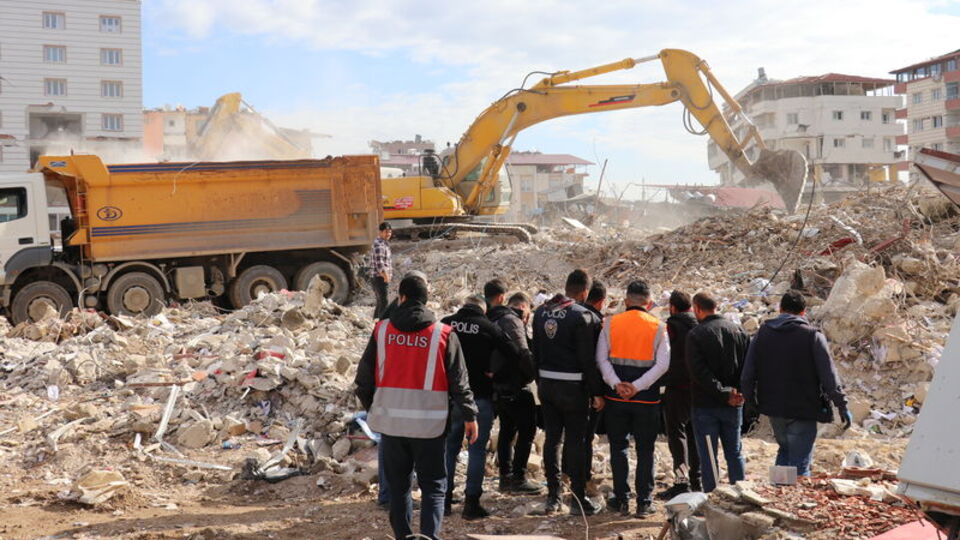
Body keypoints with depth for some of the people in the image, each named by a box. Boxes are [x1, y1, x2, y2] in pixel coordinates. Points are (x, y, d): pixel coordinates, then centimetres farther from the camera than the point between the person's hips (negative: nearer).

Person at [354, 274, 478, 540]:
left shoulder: (382, 330, 1)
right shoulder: (443, 334, -4)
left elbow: (364, 375, 5)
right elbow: (458, 380, -3)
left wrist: (370, 406, 20)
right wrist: (469, 415, 5)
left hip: (390, 420, 2)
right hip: (429, 423, -2)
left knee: (398, 484, 15)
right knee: (433, 486, 6)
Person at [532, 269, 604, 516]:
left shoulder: (541, 312, 7)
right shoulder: (582, 315, -15)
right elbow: (588, 358, -14)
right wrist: (596, 392, -8)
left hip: (546, 383, 6)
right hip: (572, 387, -6)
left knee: (551, 439, 11)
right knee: (575, 441, 1)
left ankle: (553, 496, 16)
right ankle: (578, 498, 6)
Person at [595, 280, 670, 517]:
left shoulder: (611, 323, 2)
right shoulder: (658, 327, 0)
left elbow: (602, 358, -5)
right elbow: (662, 364, -9)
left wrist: (616, 384, -12)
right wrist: (637, 386, -13)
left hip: (616, 398, 1)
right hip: (647, 399, -1)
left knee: (618, 448, 12)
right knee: (645, 451, 9)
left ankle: (621, 500, 14)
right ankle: (644, 503, 11)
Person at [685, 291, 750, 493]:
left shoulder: (695, 335, -11)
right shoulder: (738, 330, 5)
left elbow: (699, 371, -18)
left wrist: (724, 394, -15)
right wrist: (739, 392, -1)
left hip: (705, 405, -5)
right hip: (734, 406, 5)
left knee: (708, 456, 2)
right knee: (734, 453, 16)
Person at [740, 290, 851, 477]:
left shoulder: (762, 333, 5)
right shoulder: (812, 336, -7)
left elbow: (748, 374, 5)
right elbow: (829, 376, -9)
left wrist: (750, 402, 12)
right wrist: (842, 405, -3)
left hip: (772, 408, 4)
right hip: (803, 411, -4)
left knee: (785, 450, 24)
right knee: (800, 463, 0)